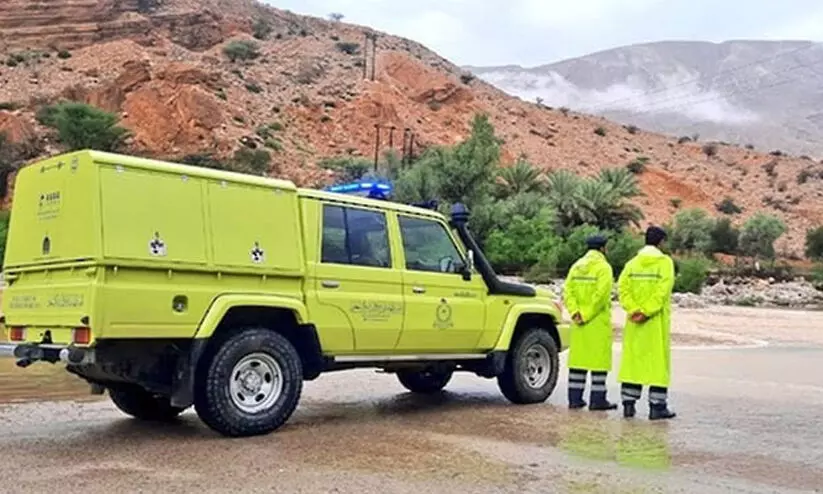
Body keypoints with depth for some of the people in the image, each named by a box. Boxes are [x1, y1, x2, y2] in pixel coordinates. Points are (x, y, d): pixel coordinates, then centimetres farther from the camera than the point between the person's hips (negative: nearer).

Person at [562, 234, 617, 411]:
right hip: (598, 321, -6)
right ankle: (597, 399, 1)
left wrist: (575, 312, -4)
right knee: (599, 359, -1)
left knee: (578, 357, 9)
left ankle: (575, 398, 11)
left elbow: (568, 291, 3)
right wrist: (587, 315, -14)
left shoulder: (576, 266, 12)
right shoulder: (603, 267, -8)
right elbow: (601, 294, -19)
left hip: (578, 323, 6)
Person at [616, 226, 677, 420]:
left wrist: (633, 309, -10)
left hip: (634, 321, 4)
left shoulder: (632, 263, 8)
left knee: (632, 359, 9)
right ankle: (657, 406, 1)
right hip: (656, 321, -4)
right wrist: (647, 312, -17)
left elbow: (622, 287, -4)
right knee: (658, 360, 1)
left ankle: (628, 404, 11)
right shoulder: (665, 262, -4)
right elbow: (662, 291, -16)